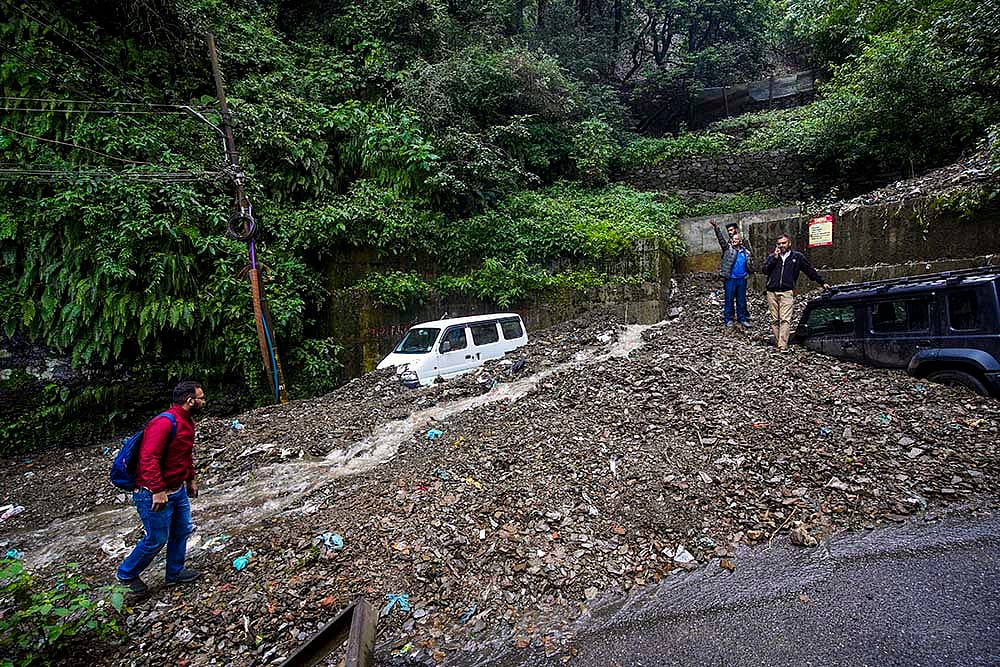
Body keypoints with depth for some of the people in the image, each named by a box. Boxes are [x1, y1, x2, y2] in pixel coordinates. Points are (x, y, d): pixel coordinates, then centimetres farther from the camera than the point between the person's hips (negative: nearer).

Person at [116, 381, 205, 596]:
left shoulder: (187, 421, 7)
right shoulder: (164, 423, -25)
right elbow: (148, 458, -31)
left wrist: (190, 479, 22)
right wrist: (158, 491, -31)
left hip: (177, 490, 9)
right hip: (155, 493, -9)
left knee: (182, 531, 16)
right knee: (156, 539, 4)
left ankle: (175, 572, 32)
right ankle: (127, 574, 29)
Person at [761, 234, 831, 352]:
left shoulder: (797, 256, 12)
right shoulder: (772, 256, 15)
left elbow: (810, 270, 18)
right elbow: (764, 270, 1)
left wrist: (822, 282, 20)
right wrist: (774, 258, -4)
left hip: (787, 292, -2)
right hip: (772, 292, 2)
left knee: (785, 320, -12)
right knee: (774, 320, 4)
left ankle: (783, 346, -17)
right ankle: (777, 343, 10)